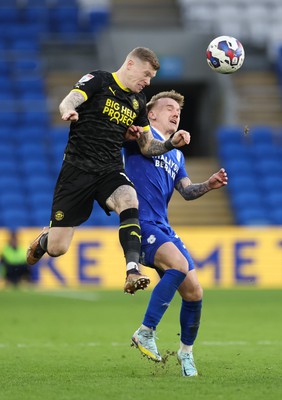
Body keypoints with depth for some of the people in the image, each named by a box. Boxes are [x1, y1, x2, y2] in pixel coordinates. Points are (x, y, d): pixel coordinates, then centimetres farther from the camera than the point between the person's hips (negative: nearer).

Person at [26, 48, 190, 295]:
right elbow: (68, 101, -19)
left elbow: (147, 146, 20)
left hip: (110, 171, 4)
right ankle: (42, 241, 36)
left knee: (129, 201, -34)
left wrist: (171, 143, 0)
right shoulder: (98, 80, -2)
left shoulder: (138, 101, 14)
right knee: (56, 249, -3)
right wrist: (69, 111, -44)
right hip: (78, 168, -4)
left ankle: (133, 271, -41)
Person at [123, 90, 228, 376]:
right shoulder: (142, 135, 4)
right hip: (140, 221, -8)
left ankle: (186, 351, 25)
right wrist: (131, 132, -34)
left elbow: (186, 191, 17)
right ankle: (145, 333, -23)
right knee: (179, 264, -31)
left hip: (163, 227, 8)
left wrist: (208, 185, -4)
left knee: (194, 292, 2)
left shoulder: (177, 155, 25)